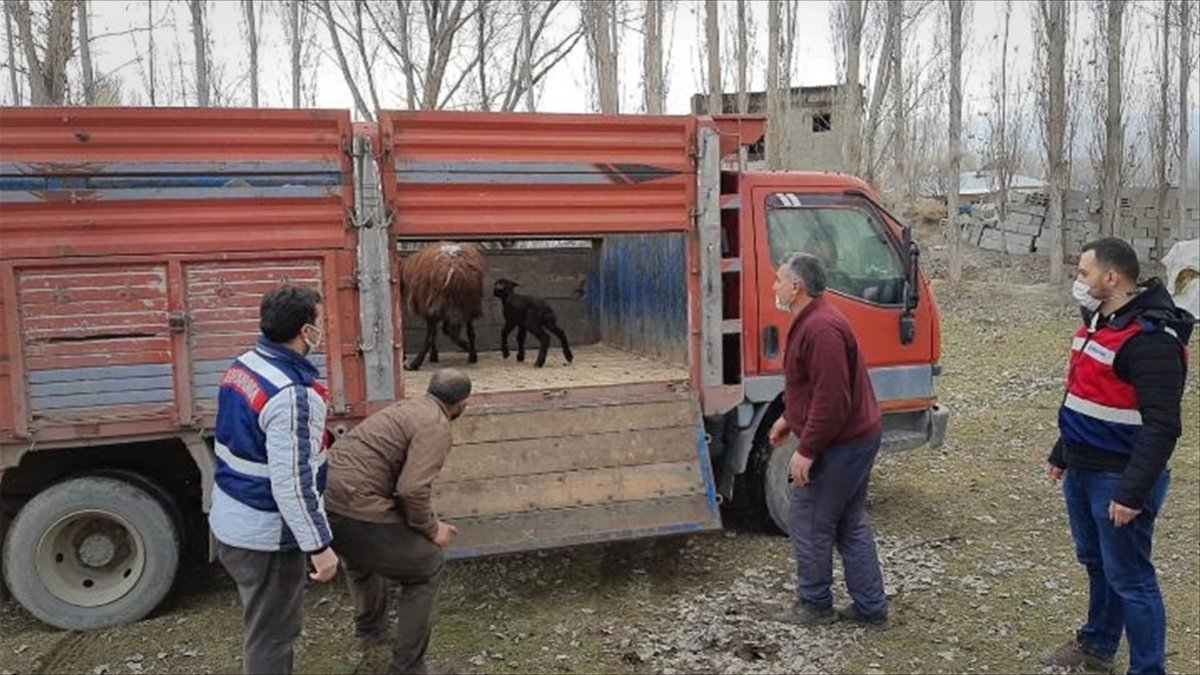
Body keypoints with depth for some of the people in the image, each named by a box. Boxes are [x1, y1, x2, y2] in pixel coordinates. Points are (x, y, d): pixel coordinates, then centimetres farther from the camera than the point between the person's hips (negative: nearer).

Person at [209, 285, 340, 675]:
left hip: (232, 521, 9)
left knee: (266, 626, 25)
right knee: (272, 635, 9)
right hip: (266, 535, -9)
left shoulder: (242, 366, 2)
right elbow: (291, 482, -27)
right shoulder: (291, 394, -28)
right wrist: (319, 545, -20)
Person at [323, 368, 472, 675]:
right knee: (426, 567, 8)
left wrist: (428, 522, 39)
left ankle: (370, 630, 55)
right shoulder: (436, 426, -8)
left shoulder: (407, 407, 21)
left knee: (362, 554, 37)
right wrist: (431, 529, -3)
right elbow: (413, 490, -21)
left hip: (323, 494, 10)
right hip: (353, 505, -9)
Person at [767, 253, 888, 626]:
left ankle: (815, 604, 18)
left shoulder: (822, 329, -25)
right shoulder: (811, 320, 10)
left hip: (839, 445, -11)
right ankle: (870, 606, 26)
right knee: (851, 522, 17)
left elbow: (831, 398, -29)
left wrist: (806, 450, -24)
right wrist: (789, 418, 22)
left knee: (808, 522, 3)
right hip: (857, 438, 11)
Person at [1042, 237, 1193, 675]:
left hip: (1118, 478, -9)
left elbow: (1162, 426, -24)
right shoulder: (1099, 322, 10)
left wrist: (1133, 492, -25)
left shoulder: (1150, 338, -21)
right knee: (1095, 563, 21)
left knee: (1129, 578, 0)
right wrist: (1062, 454, 22)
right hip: (1082, 472, 9)